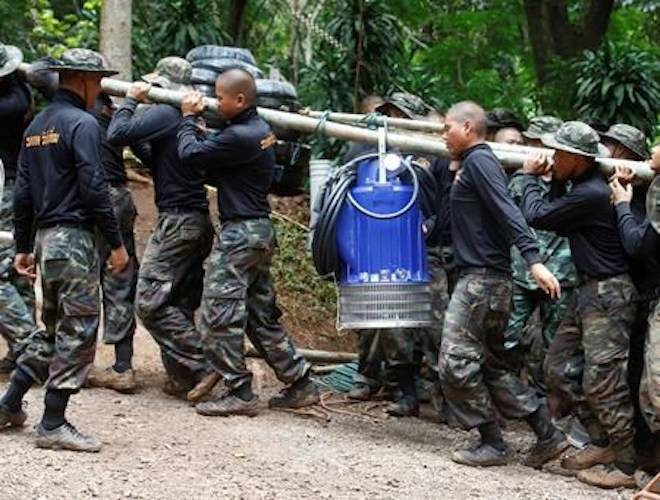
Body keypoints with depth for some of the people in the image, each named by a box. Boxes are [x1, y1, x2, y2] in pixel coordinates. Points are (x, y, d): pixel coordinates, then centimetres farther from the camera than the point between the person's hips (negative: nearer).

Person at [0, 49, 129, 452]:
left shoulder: (37, 126, 15)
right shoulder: (82, 124, -11)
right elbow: (94, 188, -17)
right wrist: (116, 243, -13)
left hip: (45, 238, 9)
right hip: (74, 238, -9)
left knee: (53, 328, 19)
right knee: (78, 331, -4)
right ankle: (53, 425, -3)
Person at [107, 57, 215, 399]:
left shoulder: (165, 114, -13)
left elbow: (118, 134, -21)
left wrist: (130, 100, -6)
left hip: (177, 222, -10)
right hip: (199, 221, 10)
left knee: (150, 301, -8)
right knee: (180, 305, 13)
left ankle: (199, 368, -10)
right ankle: (182, 377, 15)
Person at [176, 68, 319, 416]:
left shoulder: (241, 136, -21)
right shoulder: (259, 128, 12)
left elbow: (190, 154, -18)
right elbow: (216, 163, 14)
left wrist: (188, 118, -1)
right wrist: (195, 126, 4)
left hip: (241, 231, -10)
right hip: (260, 229, 10)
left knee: (219, 313, -5)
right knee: (262, 314, 15)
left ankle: (239, 393, -2)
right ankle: (300, 384, 19)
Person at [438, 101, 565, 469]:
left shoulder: (479, 161, -10)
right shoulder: (478, 163, 20)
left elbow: (507, 211, -23)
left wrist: (534, 259, -32)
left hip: (481, 278, -10)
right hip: (490, 280, 10)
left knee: (457, 360, -8)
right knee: (492, 364, 13)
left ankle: (493, 444, -2)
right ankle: (547, 435, 12)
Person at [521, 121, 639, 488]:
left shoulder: (590, 195, -22)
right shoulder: (582, 187, 9)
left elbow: (536, 216, -16)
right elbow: (561, 224, 16)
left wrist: (530, 177, 0)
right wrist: (550, 181, 9)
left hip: (608, 293, -11)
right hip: (589, 290, 11)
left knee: (602, 380, -9)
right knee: (558, 367, 13)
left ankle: (624, 465, -2)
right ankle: (601, 443, 21)